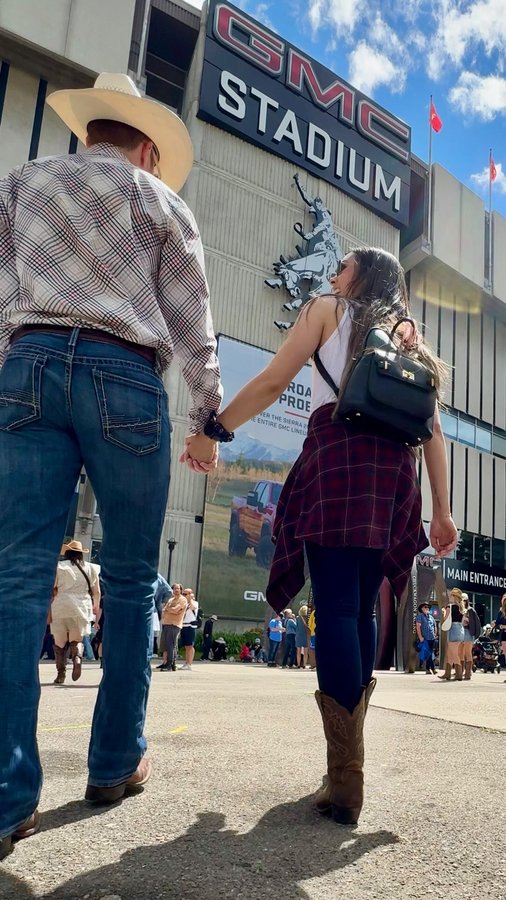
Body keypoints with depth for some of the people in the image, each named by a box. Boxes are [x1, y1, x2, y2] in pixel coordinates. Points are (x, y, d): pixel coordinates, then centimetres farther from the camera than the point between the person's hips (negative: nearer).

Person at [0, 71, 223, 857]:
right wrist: (209, 418, 13)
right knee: (131, 578, 6)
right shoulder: (159, 198, 14)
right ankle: (116, 763, 13)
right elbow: (192, 325, 8)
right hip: (124, 378, -2)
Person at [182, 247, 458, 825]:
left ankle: (345, 780, -17)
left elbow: (270, 383, 6)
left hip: (338, 454, -5)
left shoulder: (327, 310, 16)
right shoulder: (410, 334, 27)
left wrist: (212, 432, 13)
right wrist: (441, 510, 16)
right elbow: (432, 429, 18)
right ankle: (346, 766, 11)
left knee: (336, 607, -11)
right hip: (394, 470, 5)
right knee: (361, 609, 8)